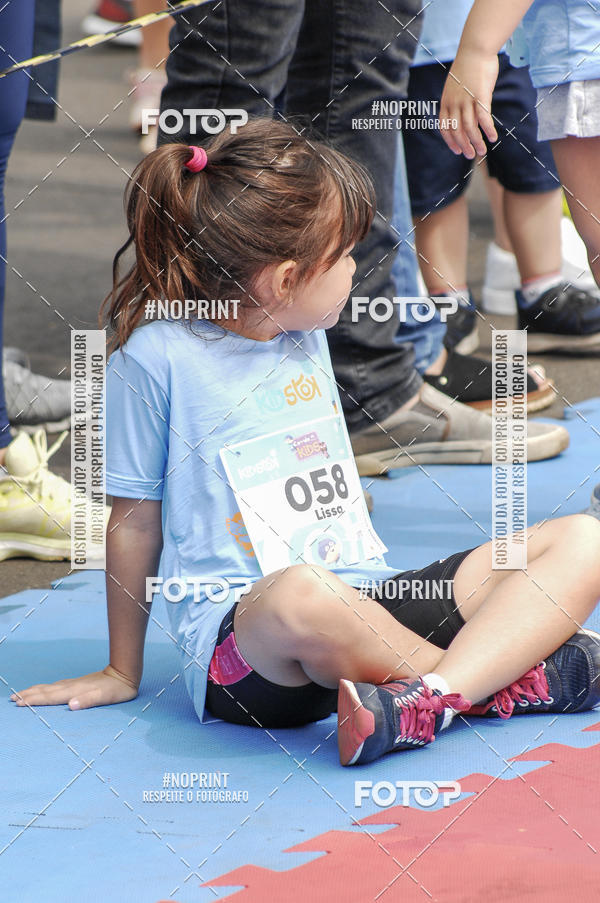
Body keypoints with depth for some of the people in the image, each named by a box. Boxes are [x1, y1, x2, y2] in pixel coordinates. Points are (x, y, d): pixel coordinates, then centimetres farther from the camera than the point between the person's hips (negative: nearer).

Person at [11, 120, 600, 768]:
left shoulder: (307, 337, 15)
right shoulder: (157, 357, -5)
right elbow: (136, 521, 2)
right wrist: (123, 672, 8)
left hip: (375, 601, 7)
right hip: (239, 635, -7)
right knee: (302, 594, -44)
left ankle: (425, 701, -34)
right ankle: (505, 675, -23)